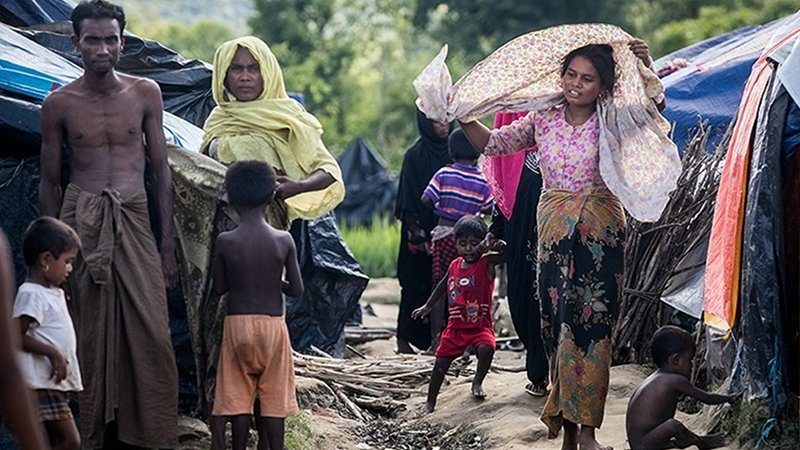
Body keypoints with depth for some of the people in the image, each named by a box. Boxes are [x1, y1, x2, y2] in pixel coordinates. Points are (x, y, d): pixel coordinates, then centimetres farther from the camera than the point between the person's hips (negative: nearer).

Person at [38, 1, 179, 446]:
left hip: (135, 221, 1)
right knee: (92, 337, 0)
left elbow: (161, 170, 9)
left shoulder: (145, 94, 6)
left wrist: (168, 243, 5)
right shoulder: (59, 104, 3)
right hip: (82, 221, -1)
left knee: (152, 334, -7)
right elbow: (50, 182, 9)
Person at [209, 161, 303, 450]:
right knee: (274, 399, 8)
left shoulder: (225, 242, -10)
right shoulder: (284, 241, -8)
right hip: (274, 326, 1)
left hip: (238, 324, -1)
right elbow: (296, 290, -3)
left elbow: (219, 287, 0)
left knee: (239, 398, 8)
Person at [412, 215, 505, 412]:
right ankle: (430, 403, 22)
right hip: (456, 327, 5)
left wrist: (500, 246, -51)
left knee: (486, 348, -34)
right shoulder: (454, 266, 5)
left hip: (480, 327, -5)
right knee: (441, 362, 6)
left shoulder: (487, 264, -10)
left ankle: (478, 382, -8)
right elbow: (443, 287, 24)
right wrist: (427, 307, 32)